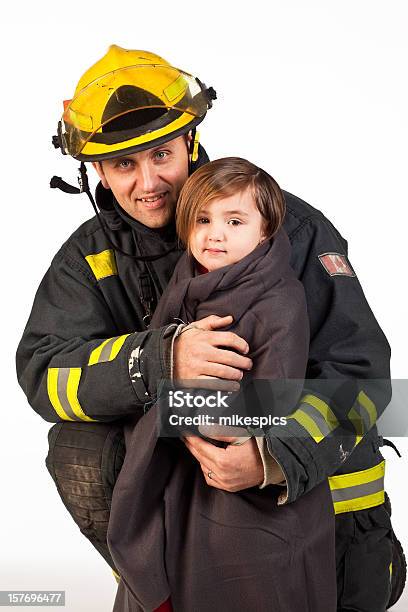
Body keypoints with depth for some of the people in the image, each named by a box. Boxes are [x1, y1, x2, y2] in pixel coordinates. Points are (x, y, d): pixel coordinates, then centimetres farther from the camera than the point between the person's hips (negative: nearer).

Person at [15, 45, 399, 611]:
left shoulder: (287, 224, -19)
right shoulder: (89, 256, -8)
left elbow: (358, 367, -24)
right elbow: (42, 370, -22)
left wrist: (275, 457, -42)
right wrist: (160, 359, -42)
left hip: (314, 468, -1)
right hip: (189, 457, 2)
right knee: (80, 452, -20)